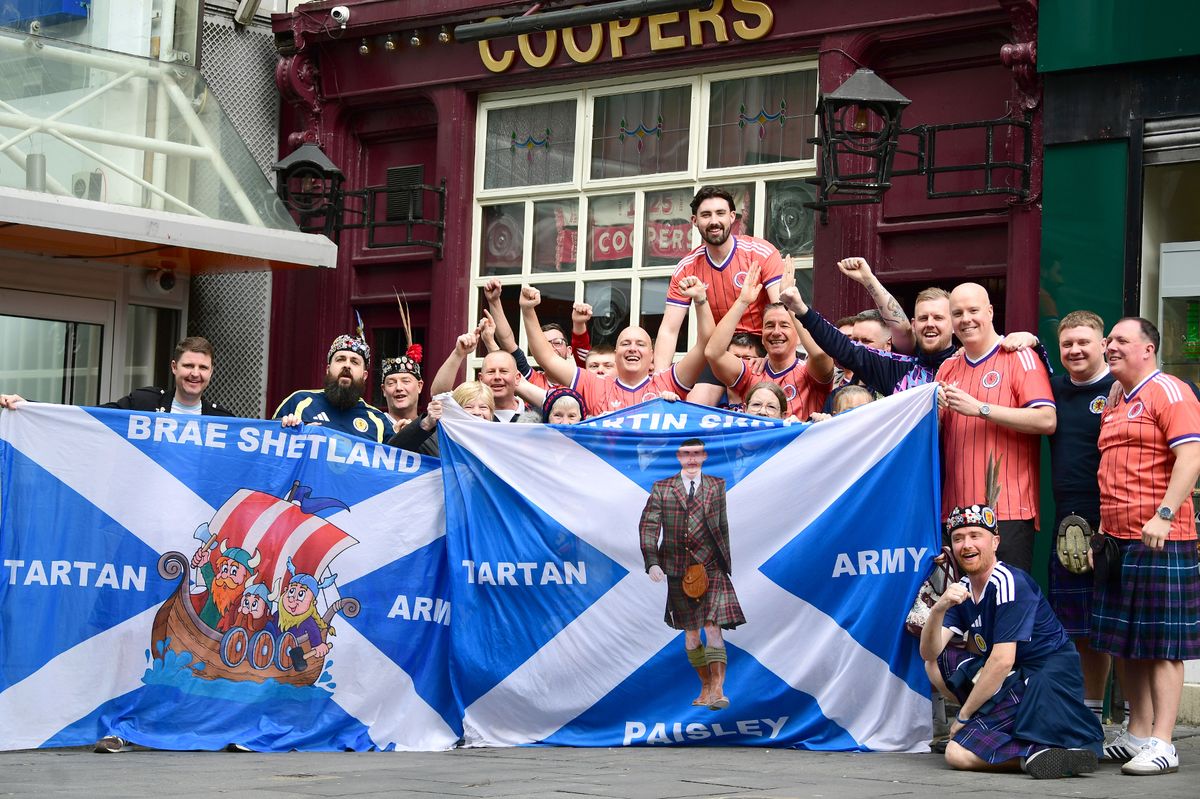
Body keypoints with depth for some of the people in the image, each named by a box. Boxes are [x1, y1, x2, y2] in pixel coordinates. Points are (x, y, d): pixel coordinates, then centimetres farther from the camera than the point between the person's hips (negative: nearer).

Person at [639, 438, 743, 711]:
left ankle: (717, 690, -21)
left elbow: (722, 526, 14)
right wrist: (652, 562, -12)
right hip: (678, 570, 1)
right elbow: (648, 526, 0)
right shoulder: (662, 489, 5)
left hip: (710, 567, -1)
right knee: (690, 632, 8)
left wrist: (724, 561, 13)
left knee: (712, 627, -15)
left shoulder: (716, 486, 9)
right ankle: (706, 686, 22)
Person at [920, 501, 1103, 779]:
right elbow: (929, 653, -1)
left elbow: (1002, 661, -19)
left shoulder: (1008, 583, -15)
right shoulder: (962, 590, 9)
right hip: (1010, 681, 8)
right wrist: (938, 609, -22)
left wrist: (963, 716, -11)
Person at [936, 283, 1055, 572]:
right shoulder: (948, 369, 17)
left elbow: (1046, 420, -13)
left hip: (1009, 512, -5)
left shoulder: (1019, 357, 0)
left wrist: (980, 408, -14)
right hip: (955, 513, 5)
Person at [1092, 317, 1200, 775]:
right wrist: (1103, 527, 21)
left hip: (1159, 538, -9)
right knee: (1125, 642, 11)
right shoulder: (1114, 401, 19)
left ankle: (1162, 744, -4)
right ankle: (1137, 734, 19)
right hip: (1117, 539, 9)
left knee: (1161, 643, -6)